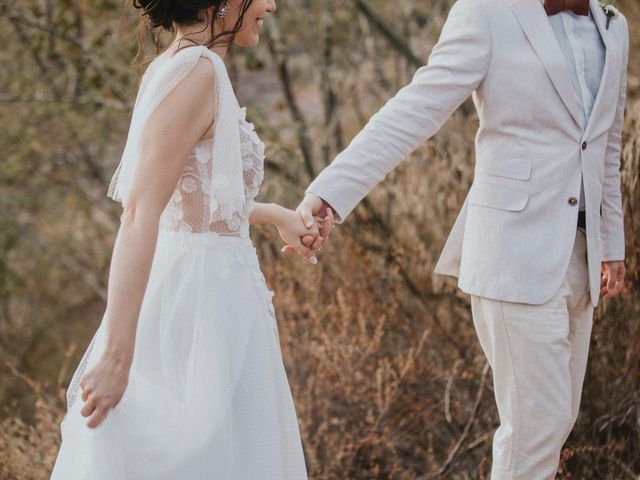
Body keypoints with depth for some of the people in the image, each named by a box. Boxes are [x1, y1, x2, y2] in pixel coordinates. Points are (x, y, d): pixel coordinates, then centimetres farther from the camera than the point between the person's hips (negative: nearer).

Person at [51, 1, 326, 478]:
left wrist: (276, 214, 38)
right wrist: (117, 353, -27)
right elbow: (140, 213, -23)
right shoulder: (198, 69, -16)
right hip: (201, 300, -9)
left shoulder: (171, 66, 12)